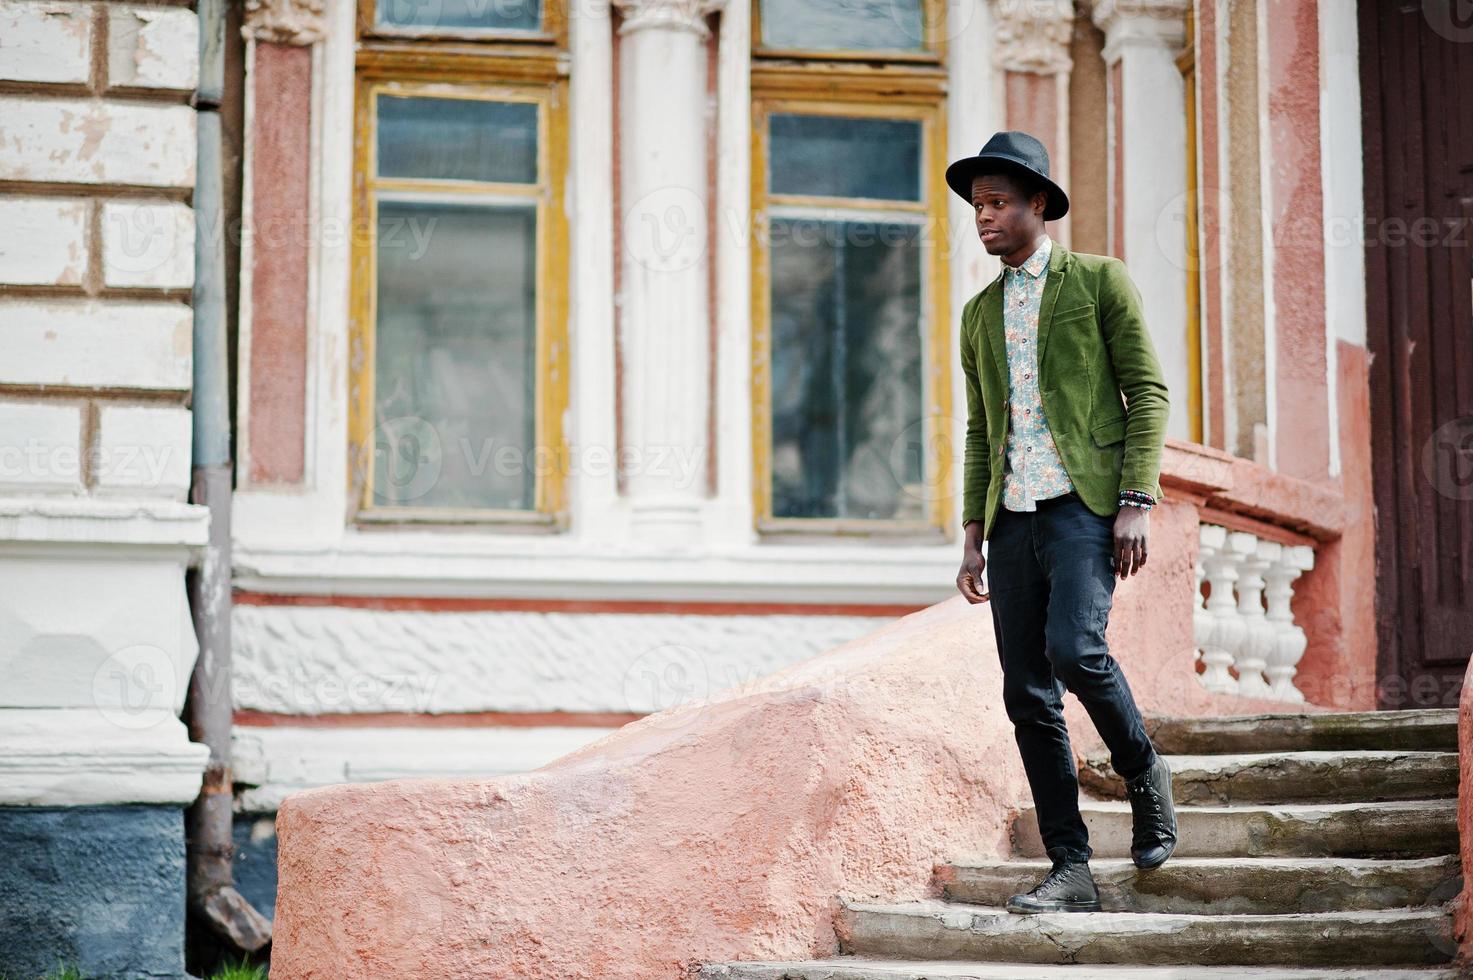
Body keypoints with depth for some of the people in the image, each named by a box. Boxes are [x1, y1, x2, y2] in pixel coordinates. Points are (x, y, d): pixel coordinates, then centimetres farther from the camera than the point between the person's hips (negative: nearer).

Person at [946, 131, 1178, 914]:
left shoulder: (1100, 281, 3)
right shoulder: (980, 313, 18)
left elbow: (1148, 393, -1)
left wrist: (1137, 502, -12)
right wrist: (974, 537, 13)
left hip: (1085, 504, -5)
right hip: (1014, 517, 6)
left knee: (1072, 649, -25)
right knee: (1027, 695, -1)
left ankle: (1144, 774, 3)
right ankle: (1071, 872, 4)